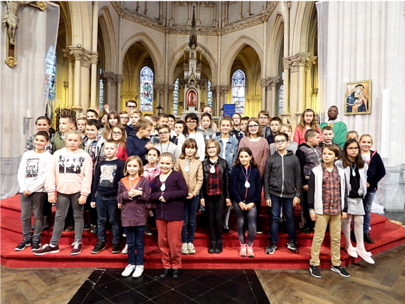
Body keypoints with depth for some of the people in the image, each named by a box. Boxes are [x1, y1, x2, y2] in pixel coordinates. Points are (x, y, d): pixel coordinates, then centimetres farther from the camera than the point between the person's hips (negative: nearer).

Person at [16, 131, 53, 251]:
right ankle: (26, 239, 21)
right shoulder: (27, 154, 13)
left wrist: (31, 189, -11)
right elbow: (21, 173, 8)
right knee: (24, 216, 8)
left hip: (39, 190, -4)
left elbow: (45, 177, -9)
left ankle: (36, 240, 13)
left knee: (38, 216, 2)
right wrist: (24, 188, -5)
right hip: (24, 190, 4)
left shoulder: (48, 157, -2)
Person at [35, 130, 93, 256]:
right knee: (59, 217, 11)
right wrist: (51, 192, -3)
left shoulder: (85, 156, -3)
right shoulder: (58, 154, 3)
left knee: (78, 216, 9)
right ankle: (53, 244, 22)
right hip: (62, 190, 2)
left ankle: (77, 243, 21)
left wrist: (84, 194, -11)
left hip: (77, 191, -2)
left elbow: (87, 176, -6)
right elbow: (51, 173, 1)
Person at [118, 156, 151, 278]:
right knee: (130, 243, 14)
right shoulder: (122, 181, 4)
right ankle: (131, 264, 29)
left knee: (139, 243, 10)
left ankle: (139, 265, 23)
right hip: (127, 216, 2)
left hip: (140, 216, -2)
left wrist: (140, 193, -22)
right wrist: (126, 194, -15)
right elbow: (118, 198, 4)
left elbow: (148, 197, -5)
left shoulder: (144, 181, -4)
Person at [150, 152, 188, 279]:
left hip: (175, 215, -5)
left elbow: (184, 192, -15)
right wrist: (159, 196, -14)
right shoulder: (157, 179, 10)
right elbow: (151, 196, 9)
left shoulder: (177, 175, -7)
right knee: (162, 242, 13)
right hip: (160, 215, 5)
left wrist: (167, 195, -19)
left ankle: (176, 266, 24)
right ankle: (166, 266, 29)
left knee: (174, 243, 5)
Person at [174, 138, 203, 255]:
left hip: (194, 195, 1)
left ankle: (190, 242, 23)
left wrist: (194, 193, -10)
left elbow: (200, 180, 0)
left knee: (192, 220, 10)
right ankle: (184, 243, 18)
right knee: (184, 220, 4)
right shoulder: (179, 161, -1)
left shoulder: (198, 163, 2)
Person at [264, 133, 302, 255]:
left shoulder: (294, 158, 4)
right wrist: (267, 196, -2)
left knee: (290, 218, 10)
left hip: (289, 194, 0)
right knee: (274, 218, 5)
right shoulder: (270, 159, 3)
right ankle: (273, 243, 17)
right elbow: (266, 179, 3)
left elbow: (298, 178, 3)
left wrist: (297, 195, -2)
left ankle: (292, 242, 26)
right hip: (274, 194, 0)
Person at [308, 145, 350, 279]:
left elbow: (343, 191, 12)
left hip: (337, 210, 4)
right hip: (322, 210, -4)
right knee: (318, 237, 3)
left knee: (336, 238, 14)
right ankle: (314, 264, 15)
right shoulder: (316, 171, -4)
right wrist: (311, 209, -7)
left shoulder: (340, 172, 7)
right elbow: (311, 191, -4)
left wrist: (344, 209, 10)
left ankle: (336, 264, 29)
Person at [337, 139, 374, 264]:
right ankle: (349, 246, 21)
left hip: (358, 196, 5)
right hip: (345, 196, -4)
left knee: (359, 220, 5)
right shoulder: (340, 164, -9)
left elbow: (363, 179, 22)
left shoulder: (362, 164, 10)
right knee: (346, 219, 5)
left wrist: (363, 189, 11)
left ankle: (360, 248, 16)